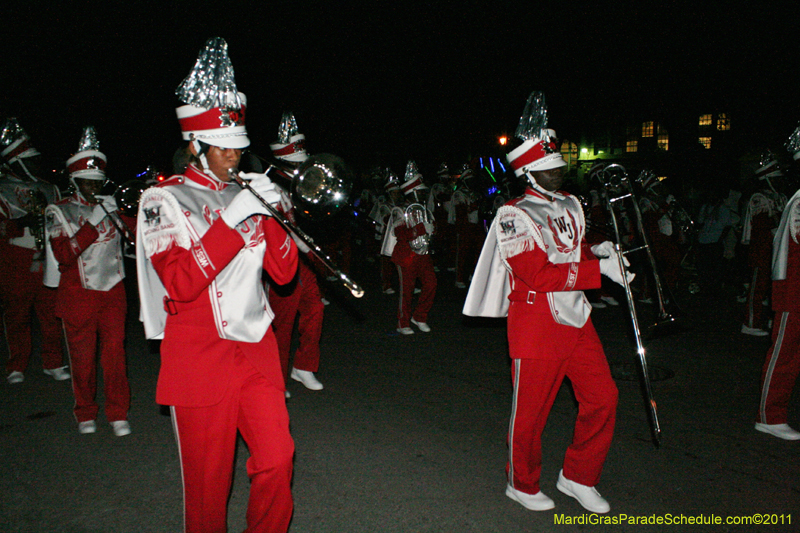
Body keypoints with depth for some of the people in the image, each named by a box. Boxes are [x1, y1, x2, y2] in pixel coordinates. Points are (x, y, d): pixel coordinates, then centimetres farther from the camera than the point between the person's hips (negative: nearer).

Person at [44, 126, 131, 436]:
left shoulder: (110, 204, 9)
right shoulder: (60, 212, -1)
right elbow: (64, 254, -13)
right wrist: (92, 221, -20)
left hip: (113, 290, 2)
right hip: (78, 296, -1)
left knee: (115, 352, 0)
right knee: (83, 357, 7)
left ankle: (118, 413, 11)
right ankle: (85, 413, 25)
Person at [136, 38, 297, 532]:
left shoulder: (245, 192, 10)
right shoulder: (164, 199, -4)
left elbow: (284, 272, 4)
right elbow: (181, 283, -19)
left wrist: (272, 213, -10)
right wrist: (232, 217, -23)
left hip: (257, 349, 4)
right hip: (200, 358, -4)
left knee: (277, 462, 5)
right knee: (209, 481, 9)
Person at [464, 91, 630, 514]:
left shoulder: (570, 205, 13)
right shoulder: (514, 215, -14)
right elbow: (539, 275, -23)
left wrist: (597, 251, 0)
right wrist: (601, 267, -23)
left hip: (576, 317, 8)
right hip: (536, 324, -8)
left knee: (603, 396, 8)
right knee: (530, 411, 5)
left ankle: (577, 478, 29)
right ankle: (522, 484, 30)